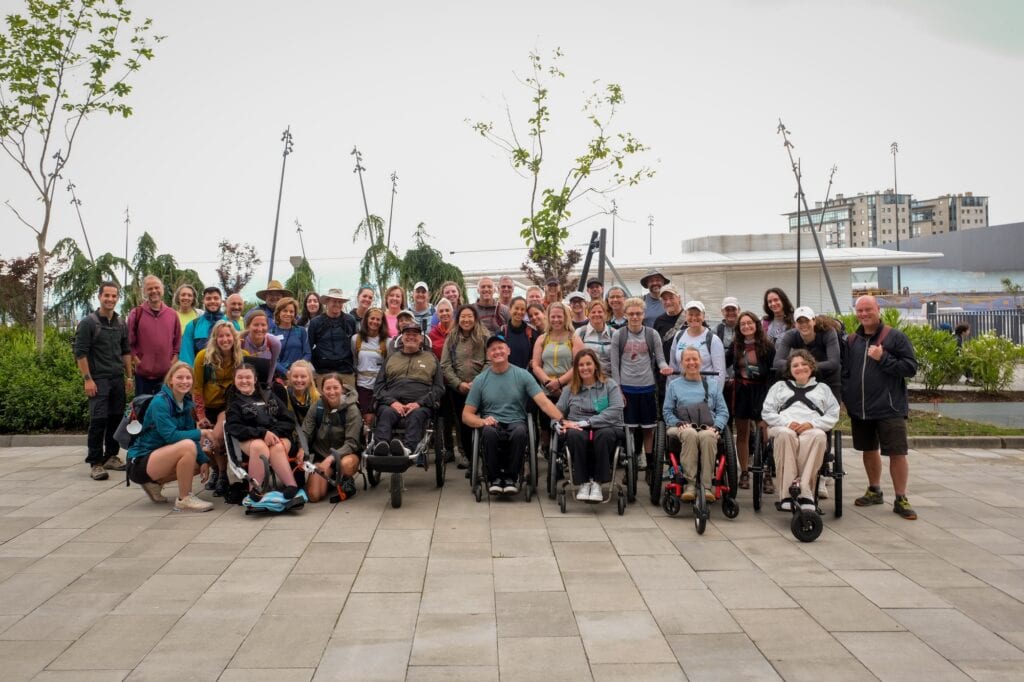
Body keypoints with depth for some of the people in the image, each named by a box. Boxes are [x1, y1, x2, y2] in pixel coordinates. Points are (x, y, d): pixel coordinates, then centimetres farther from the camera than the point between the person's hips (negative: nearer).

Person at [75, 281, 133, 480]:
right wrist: (88, 379, -13)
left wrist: (129, 376, 12)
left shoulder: (120, 324, 11)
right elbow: (80, 353, -8)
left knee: (116, 419, 9)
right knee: (98, 421, -8)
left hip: (118, 379, 6)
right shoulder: (88, 322, -5)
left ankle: (111, 457, 21)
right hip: (98, 379, -5)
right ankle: (95, 463, -3)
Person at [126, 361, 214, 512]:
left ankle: (155, 482, 13)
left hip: (159, 456, 8)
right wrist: (202, 433, -20)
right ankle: (184, 500, -17)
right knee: (188, 446, -29)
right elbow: (171, 436, -27)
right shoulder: (160, 402, -18)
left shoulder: (186, 402, 6)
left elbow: (190, 434, 4)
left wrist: (204, 461, -9)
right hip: (140, 462, -8)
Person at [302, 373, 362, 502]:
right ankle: (330, 478, 19)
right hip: (321, 454, 3)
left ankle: (346, 482, -4)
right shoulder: (317, 407, -4)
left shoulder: (351, 410, -14)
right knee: (314, 496, -15)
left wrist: (331, 457, -34)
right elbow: (305, 433, -6)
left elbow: (352, 443, -19)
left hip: (344, 453, -3)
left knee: (346, 464, -40)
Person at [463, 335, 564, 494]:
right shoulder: (480, 380, 5)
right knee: (489, 432, -35)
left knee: (520, 432, -35)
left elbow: (543, 402, -5)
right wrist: (482, 421, -17)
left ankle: (510, 478, -12)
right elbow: (466, 415, 5)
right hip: (492, 424, 1)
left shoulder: (522, 375, 2)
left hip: (515, 423, 0)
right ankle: (494, 478, -11)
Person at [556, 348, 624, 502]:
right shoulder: (571, 388, 19)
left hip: (605, 428, -1)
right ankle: (583, 483, -24)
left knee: (604, 435, -38)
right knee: (575, 435, -35)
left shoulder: (610, 384, 8)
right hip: (578, 431, 2)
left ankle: (597, 483, -26)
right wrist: (561, 424, -14)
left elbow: (615, 411, -8)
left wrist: (585, 422, -15)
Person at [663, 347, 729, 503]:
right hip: (683, 428, 0)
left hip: (708, 429, 0)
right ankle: (690, 483, -38)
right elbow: (667, 411, 14)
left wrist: (716, 427, -4)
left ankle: (706, 486, -37)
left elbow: (723, 411, 17)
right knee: (690, 434, -39)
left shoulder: (712, 384, 25)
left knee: (707, 436, -39)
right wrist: (679, 423, -7)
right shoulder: (674, 385, 24)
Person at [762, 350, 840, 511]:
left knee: (818, 436, -40)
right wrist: (787, 423, -3)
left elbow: (833, 415, 16)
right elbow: (767, 412, 17)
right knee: (785, 434, -40)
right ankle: (787, 493, -45)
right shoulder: (780, 386, 32)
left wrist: (812, 424, -4)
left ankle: (805, 490, -45)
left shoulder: (822, 388, 32)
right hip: (784, 427, 0)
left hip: (812, 429, 0)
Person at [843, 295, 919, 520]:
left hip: (890, 409, -5)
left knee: (897, 453, -4)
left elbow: (910, 368, -9)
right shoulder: (852, 340, 10)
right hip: (859, 409, 5)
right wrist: (846, 397, 5)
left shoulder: (895, 337, -4)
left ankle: (901, 499, 7)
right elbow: (844, 372, 16)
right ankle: (874, 491, 31)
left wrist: (883, 358, -18)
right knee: (869, 450, 16)